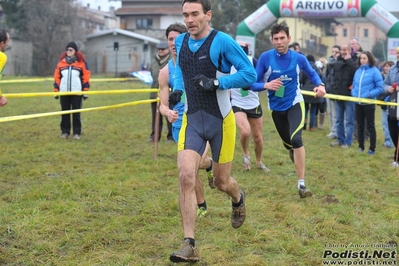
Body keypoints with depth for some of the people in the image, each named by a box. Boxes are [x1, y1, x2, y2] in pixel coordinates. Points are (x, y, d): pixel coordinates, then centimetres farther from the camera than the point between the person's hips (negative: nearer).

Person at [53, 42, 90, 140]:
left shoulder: (81, 62, 1)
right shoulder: (61, 62, 9)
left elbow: (86, 77, 0)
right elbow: (57, 77, 11)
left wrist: (86, 91, -4)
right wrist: (56, 90, 6)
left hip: (77, 92, -3)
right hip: (64, 92, 3)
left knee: (76, 113, 1)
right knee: (65, 112, 6)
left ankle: (77, 133, 7)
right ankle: (65, 132, 13)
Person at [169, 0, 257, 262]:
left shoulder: (222, 41, -13)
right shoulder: (181, 42, 4)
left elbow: (250, 74, -14)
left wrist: (216, 83, -24)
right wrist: (177, 89, 7)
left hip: (220, 120, -3)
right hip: (192, 119, 4)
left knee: (222, 181, 10)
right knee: (186, 176, -15)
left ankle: (238, 199, 50)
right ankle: (190, 246, -11)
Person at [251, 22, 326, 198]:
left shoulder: (299, 58, -10)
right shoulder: (265, 58, -15)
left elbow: (311, 73, 10)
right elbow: (254, 84, -11)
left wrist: (320, 85, -10)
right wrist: (266, 85, -32)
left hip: (295, 104, -2)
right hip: (276, 107, 2)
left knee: (296, 139, -26)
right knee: (288, 143, 19)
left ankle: (301, 184, -20)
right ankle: (294, 153, 60)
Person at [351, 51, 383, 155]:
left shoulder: (374, 71, -10)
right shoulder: (358, 71, 8)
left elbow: (380, 88, -12)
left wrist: (369, 94, -21)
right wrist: (353, 93, 0)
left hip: (369, 103, -6)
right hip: (358, 103, 6)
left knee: (370, 126, 1)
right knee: (360, 125, 13)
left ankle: (372, 148, 8)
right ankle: (361, 146, 24)